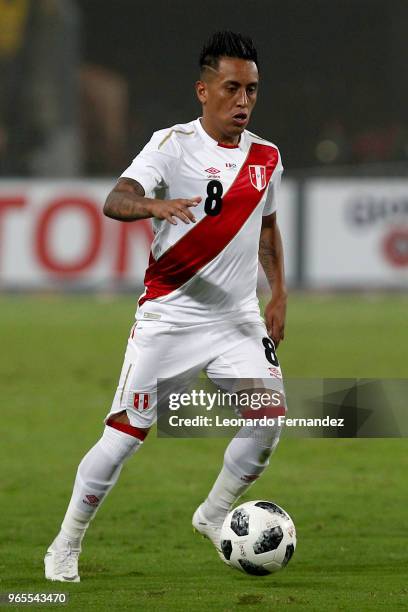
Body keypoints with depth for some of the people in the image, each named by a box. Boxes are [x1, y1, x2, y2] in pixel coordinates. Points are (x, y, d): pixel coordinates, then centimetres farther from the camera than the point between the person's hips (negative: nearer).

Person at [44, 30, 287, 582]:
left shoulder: (265, 157, 9)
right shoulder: (173, 145, -9)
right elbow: (116, 201, -24)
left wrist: (279, 294, 17)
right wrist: (156, 206, -45)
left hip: (239, 320, 5)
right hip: (170, 316, -5)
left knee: (269, 420, -13)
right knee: (126, 434, -6)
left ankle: (214, 516, 11)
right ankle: (66, 546, 9)